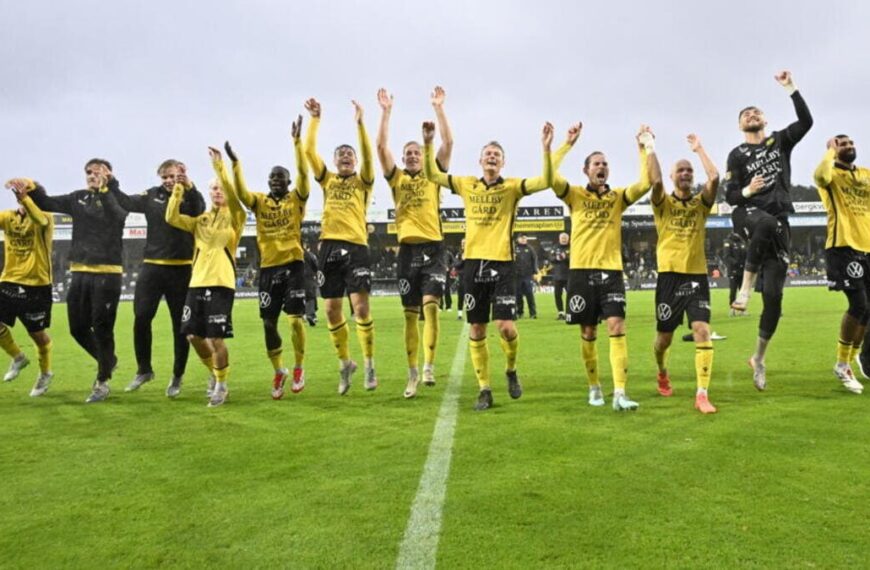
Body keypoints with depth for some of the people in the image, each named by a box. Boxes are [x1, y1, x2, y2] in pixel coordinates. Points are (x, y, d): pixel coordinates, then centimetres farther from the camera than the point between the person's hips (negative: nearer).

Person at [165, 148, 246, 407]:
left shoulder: (235, 217, 1)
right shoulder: (200, 219, 15)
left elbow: (233, 195, -18)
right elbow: (171, 218, 3)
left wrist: (219, 166, -23)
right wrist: (179, 187, -3)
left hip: (221, 283, -5)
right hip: (197, 283, 5)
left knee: (216, 338, -7)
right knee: (193, 336, 8)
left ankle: (221, 385, 12)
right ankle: (214, 374, 32)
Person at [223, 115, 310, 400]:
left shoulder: (296, 199, 3)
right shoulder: (259, 201, 8)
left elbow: (303, 173, -11)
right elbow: (241, 193, -11)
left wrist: (297, 141, -18)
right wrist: (235, 163, -23)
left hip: (293, 264, -2)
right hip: (268, 267, 3)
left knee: (295, 318, -7)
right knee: (268, 323, 5)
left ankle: (299, 368, 14)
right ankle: (278, 371, 23)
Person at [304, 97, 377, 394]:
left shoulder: (363, 181, 8)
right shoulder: (327, 180, 15)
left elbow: (368, 155, -8)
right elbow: (309, 151, 7)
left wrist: (359, 123, -14)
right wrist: (315, 118, 3)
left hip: (355, 247, -3)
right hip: (329, 247, 3)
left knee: (360, 306, -11)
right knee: (331, 309, 5)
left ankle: (369, 364, 4)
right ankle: (345, 363, 22)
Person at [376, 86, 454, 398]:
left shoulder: (433, 176, 10)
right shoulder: (397, 178, 12)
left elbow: (448, 143, 2)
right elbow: (380, 146, 4)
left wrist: (439, 108, 1)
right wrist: (386, 111, 2)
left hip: (433, 247, -1)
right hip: (408, 249, 2)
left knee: (430, 304, -16)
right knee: (411, 313, 5)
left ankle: (429, 366, -9)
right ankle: (412, 373, 13)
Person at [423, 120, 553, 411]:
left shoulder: (512, 186, 2)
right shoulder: (467, 184, 10)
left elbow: (545, 181, -12)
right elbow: (432, 174, 14)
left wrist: (546, 148, -21)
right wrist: (428, 143, 4)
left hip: (502, 263, -3)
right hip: (473, 262, 3)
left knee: (506, 326, -11)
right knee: (476, 329, 5)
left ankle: (511, 370, 21)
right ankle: (484, 390, 17)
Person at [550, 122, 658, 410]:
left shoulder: (618, 196, 9)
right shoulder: (575, 195, 4)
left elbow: (649, 181, -5)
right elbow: (550, 176, -12)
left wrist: (646, 147, -6)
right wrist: (568, 143, -11)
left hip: (612, 270, 1)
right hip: (581, 270, -1)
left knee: (617, 328, -11)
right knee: (588, 333, 7)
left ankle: (619, 393, -12)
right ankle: (594, 387, 23)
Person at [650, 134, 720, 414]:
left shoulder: (701, 203, 8)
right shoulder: (664, 203, 3)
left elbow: (714, 177, -10)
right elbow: (655, 180, -17)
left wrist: (699, 149, 2)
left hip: (697, 276, 1)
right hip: (670, 276, -1)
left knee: (702, 332, -14)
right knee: (664, 337, 8)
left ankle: (702, 394, -12)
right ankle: (662, 373, 40)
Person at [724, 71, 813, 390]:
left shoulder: (780, 141, 14)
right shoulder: (737, 155, 6)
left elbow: (806, 122, -4)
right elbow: (730, 196, 2)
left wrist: (791, 88, -6)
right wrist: (748, 190, -18)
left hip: (778, 219, 2)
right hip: (747, 213, -2)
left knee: (773, 294, -3)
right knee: (767, 223, -43)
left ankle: (758, 358, 11)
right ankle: (745, 287, -30)